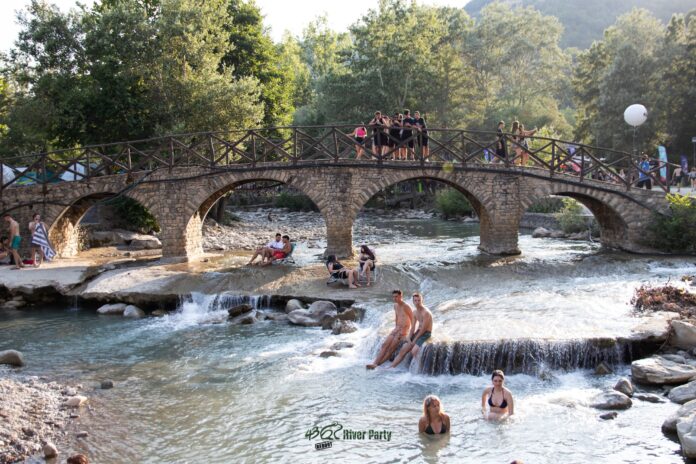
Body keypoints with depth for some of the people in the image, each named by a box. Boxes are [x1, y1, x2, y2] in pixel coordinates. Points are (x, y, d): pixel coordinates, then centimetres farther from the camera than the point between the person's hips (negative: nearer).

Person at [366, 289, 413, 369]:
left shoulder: (406, 307, -14)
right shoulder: (395, 306, 10)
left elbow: (413, 320, -11)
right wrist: (396, 328, 14)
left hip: (404, 330, -7)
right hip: (397, 328, 7)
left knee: (392, 347, -16)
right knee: (385, 344, -9)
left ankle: (378, 363, -18)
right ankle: (375, 362, -18)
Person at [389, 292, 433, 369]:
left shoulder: (426, 312, -18)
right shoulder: (415, 313, 9)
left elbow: (423, 329, -20)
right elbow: (413, 327, 11)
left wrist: (414, 340, -15)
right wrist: (409, 339, -3)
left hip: (426, 334, -8)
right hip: (418, 332, 8)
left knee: (414, 351, -27)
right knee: (403, 350, 3)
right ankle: (392, 367, 8)